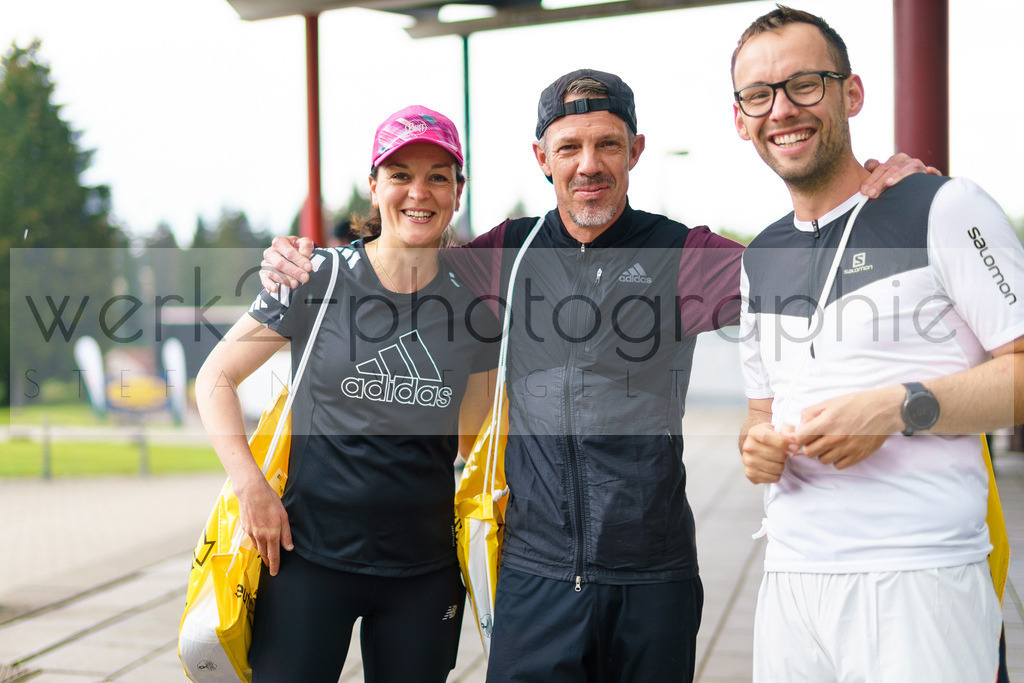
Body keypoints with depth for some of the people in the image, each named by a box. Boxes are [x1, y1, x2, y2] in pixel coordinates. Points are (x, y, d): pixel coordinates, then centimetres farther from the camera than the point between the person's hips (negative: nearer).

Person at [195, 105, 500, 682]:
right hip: (311, 554, -2)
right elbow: (215, 379, 0)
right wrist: (252, 487, -10)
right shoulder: (317, 281, -5)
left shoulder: (477, 309, 2)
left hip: (425, 569, 2)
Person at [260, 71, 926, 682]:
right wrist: (304, 261, 5)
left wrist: (871, 190, -24)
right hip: (535, 571, 1)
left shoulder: (684, 255, -2)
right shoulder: (508, 251, 5)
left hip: (652, 577, -1)